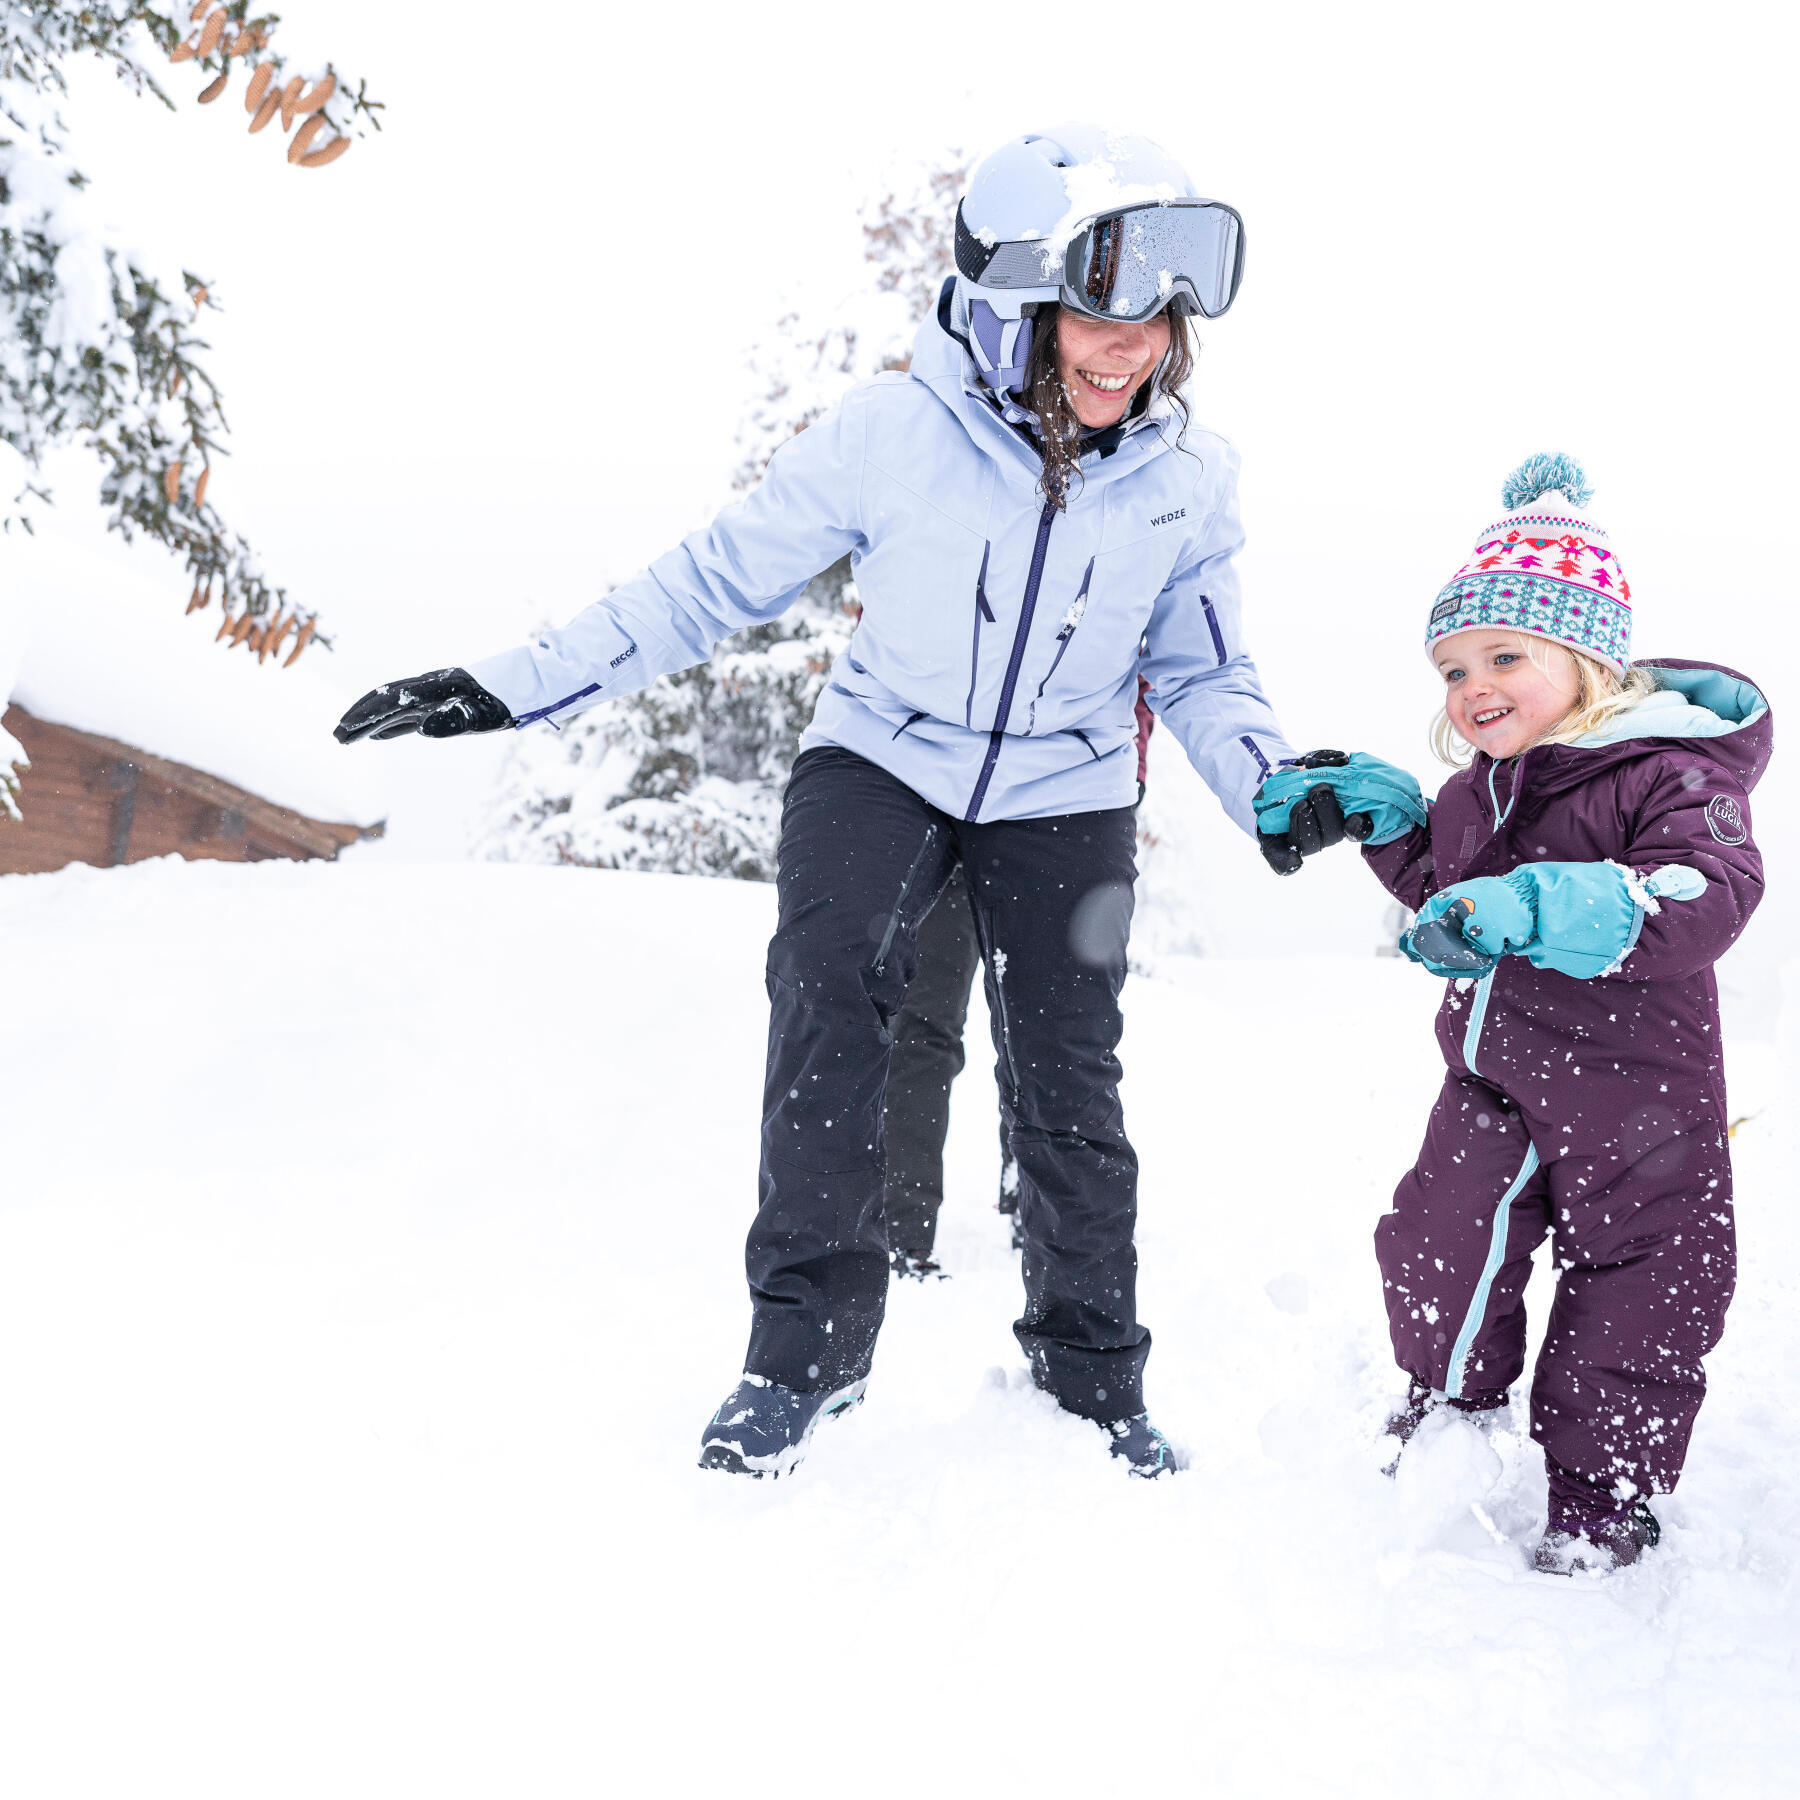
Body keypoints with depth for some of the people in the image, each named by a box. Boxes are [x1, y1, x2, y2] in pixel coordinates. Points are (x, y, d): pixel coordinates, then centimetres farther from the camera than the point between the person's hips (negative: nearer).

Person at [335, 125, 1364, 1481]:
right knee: (830, 979, -27)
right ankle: (807, 1343, -16)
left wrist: (1275, 795, -19)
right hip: (882, 760, -2)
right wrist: (505, 689, -15)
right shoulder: (893, 435, -20)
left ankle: (1095, 1371, 23)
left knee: (1069, 1087, 1)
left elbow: (1204, 676, 2)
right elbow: (714, 583, -11)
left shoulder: (1186, 480, -11)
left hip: (1063, 800, 2)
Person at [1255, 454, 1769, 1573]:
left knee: (1634, 1288, 8)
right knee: (1437, 1246, 5)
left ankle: (1606, 1486, 27)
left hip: (1632, 1087, -6)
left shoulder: (1666, 769, -18)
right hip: (1494, 1075, 6)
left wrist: (1531, 906, -48)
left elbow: (1715, 890, -37)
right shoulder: (1479, 790, 6)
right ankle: (1452, 1396, 35)